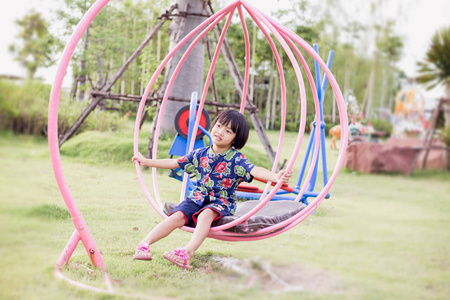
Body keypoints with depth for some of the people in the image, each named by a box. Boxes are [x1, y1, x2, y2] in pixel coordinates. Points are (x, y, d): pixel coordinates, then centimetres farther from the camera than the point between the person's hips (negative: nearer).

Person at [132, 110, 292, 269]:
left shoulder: (236, 159, -6)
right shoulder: (200, 154, 9)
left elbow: (255, 170, -24)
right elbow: (175, 163, 20)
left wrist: (275, 176, -45)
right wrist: (146, 161, 25)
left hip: (222, 202, -4)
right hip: (198, 197, 4)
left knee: (206, 214, -36)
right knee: (178, 216, -22)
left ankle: (188, 251, -55)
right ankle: (144, 244, -31)